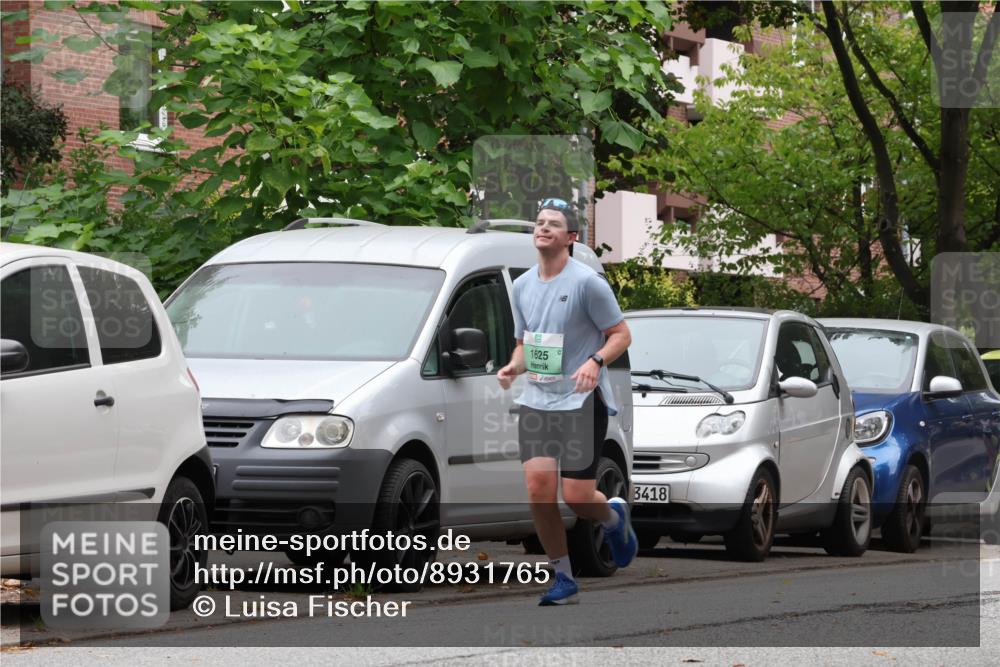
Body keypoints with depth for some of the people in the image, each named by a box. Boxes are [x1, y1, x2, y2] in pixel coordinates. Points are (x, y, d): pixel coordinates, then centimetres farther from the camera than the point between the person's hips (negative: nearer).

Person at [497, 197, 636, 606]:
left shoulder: (587, 281, -10)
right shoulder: (522, 285, 9)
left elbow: (621, 334, -6)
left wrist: (595, 362, -24)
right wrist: (514, 367, 0)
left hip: (581, 402, -5)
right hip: (536, 400, 5)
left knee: (577, 497, -8)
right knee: (538, 488, -8)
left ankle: (614, 517, 29)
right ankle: (564, 579, 5)